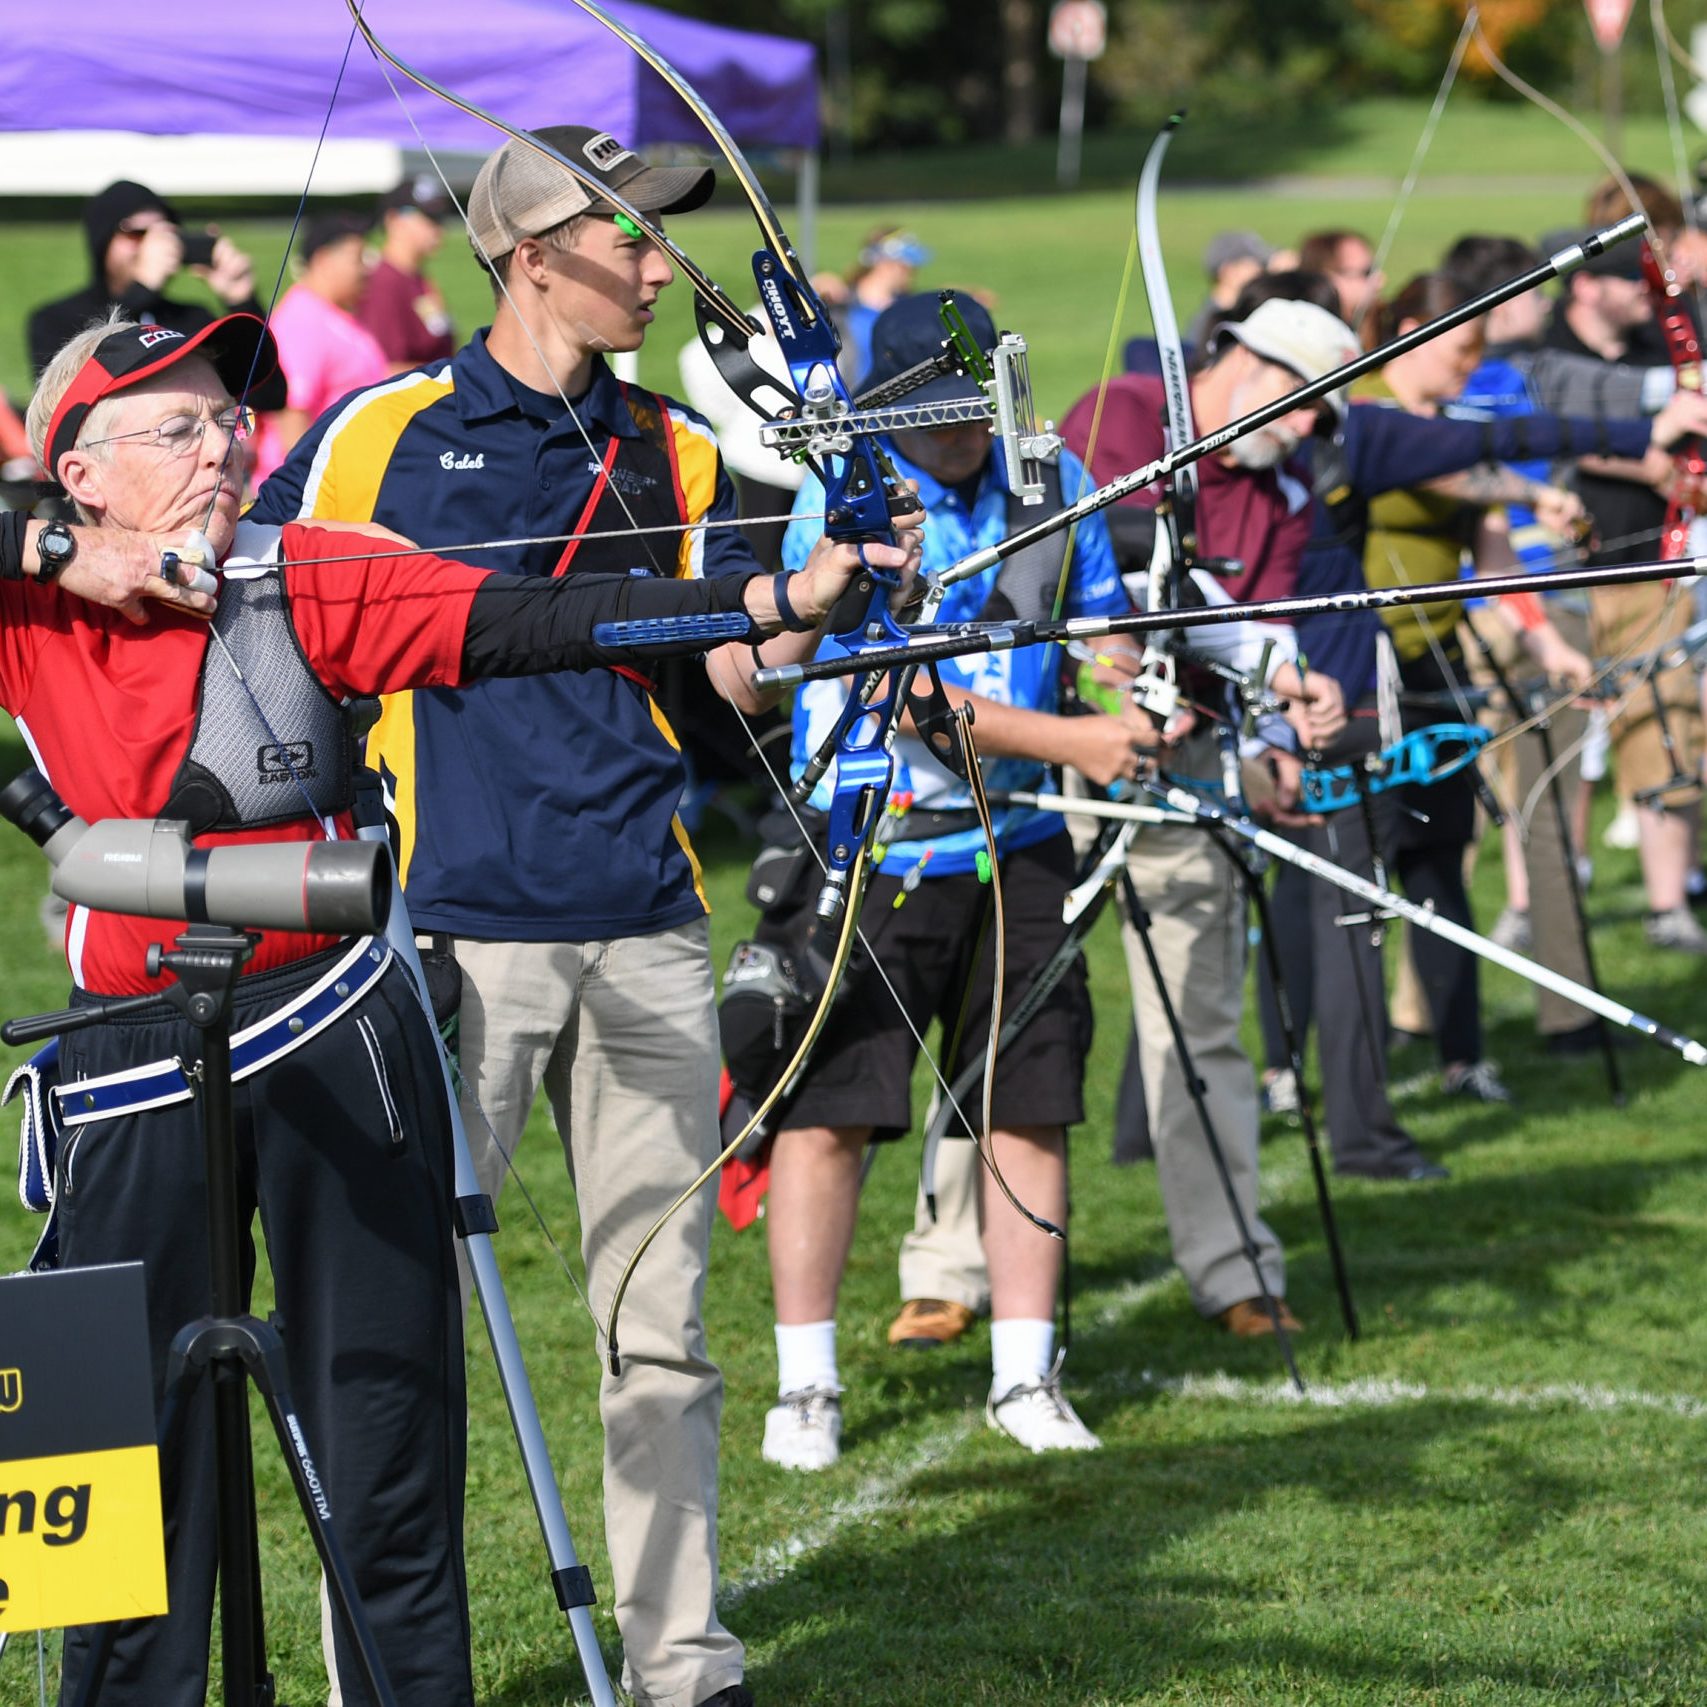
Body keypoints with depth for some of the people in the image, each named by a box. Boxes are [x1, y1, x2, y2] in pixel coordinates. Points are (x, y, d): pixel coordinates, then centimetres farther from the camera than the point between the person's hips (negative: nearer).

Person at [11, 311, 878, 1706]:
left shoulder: (304, 578, -2)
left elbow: (519, 624, -12)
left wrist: (773, 599, -24)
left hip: (335, 1037, -1)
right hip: (137, 1074, 1)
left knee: (384, 1436, 3)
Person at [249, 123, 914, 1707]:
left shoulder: (675, 453, 12)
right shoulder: (382, 433, 0)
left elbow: (733, 672, 6)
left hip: (645, 928, 4)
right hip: (456, 924, -4)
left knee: (661, 1322, 7)